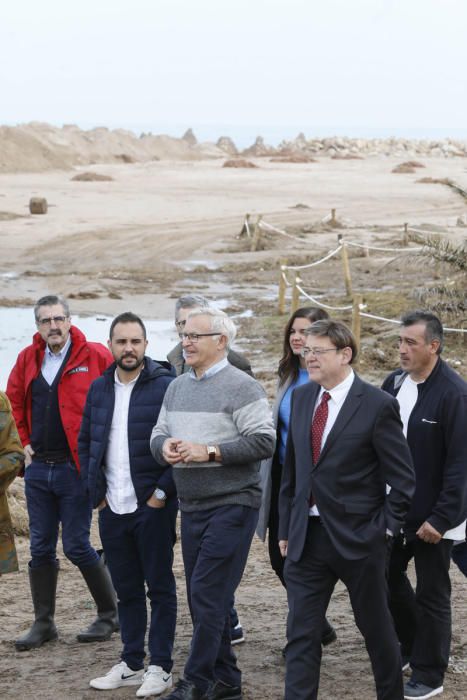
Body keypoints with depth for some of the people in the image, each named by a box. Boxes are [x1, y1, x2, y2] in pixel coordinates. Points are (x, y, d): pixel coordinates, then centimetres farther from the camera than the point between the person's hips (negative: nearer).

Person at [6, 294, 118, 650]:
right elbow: (16, 399, 23)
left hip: (76, 468, -5)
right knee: (41, 548, 7)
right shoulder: (28, 358, 7)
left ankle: (110, 614, 13)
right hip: (38, 467, 5)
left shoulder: (95, 356, -8)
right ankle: (44, 623, 15)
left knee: (77, 546, -4)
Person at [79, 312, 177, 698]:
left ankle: (160, 666, 9)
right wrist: (97, 491, 8)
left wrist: (162, 492, -13)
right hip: (112, 507, 5)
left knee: (159, 586, 3)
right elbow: (85, 442, 16)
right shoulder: (99, 389, 9)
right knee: (126, 588, 12)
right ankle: (131, 663, 20)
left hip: (153, 506, -5)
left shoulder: (165, 386, -9)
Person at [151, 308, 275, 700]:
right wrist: (165, 446, -7)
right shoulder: (178, 387, 13)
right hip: (192, 507, 8)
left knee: (208, 594, -9)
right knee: (205, 598, 12)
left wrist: (209, 452, -20)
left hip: (231, 506, -8)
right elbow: (159, 433, 17)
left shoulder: (241, 387, -11)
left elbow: (264, 442, -17)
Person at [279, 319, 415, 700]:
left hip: (358, 538, -4)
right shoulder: (301, 398, 6)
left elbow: (403, 479, -7)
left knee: (377, 627, 13)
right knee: (301, 634, 1)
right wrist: (286, 527, 12)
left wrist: (385, 528, -9)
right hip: (306, 537, 4)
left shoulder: (378, 405, -11)